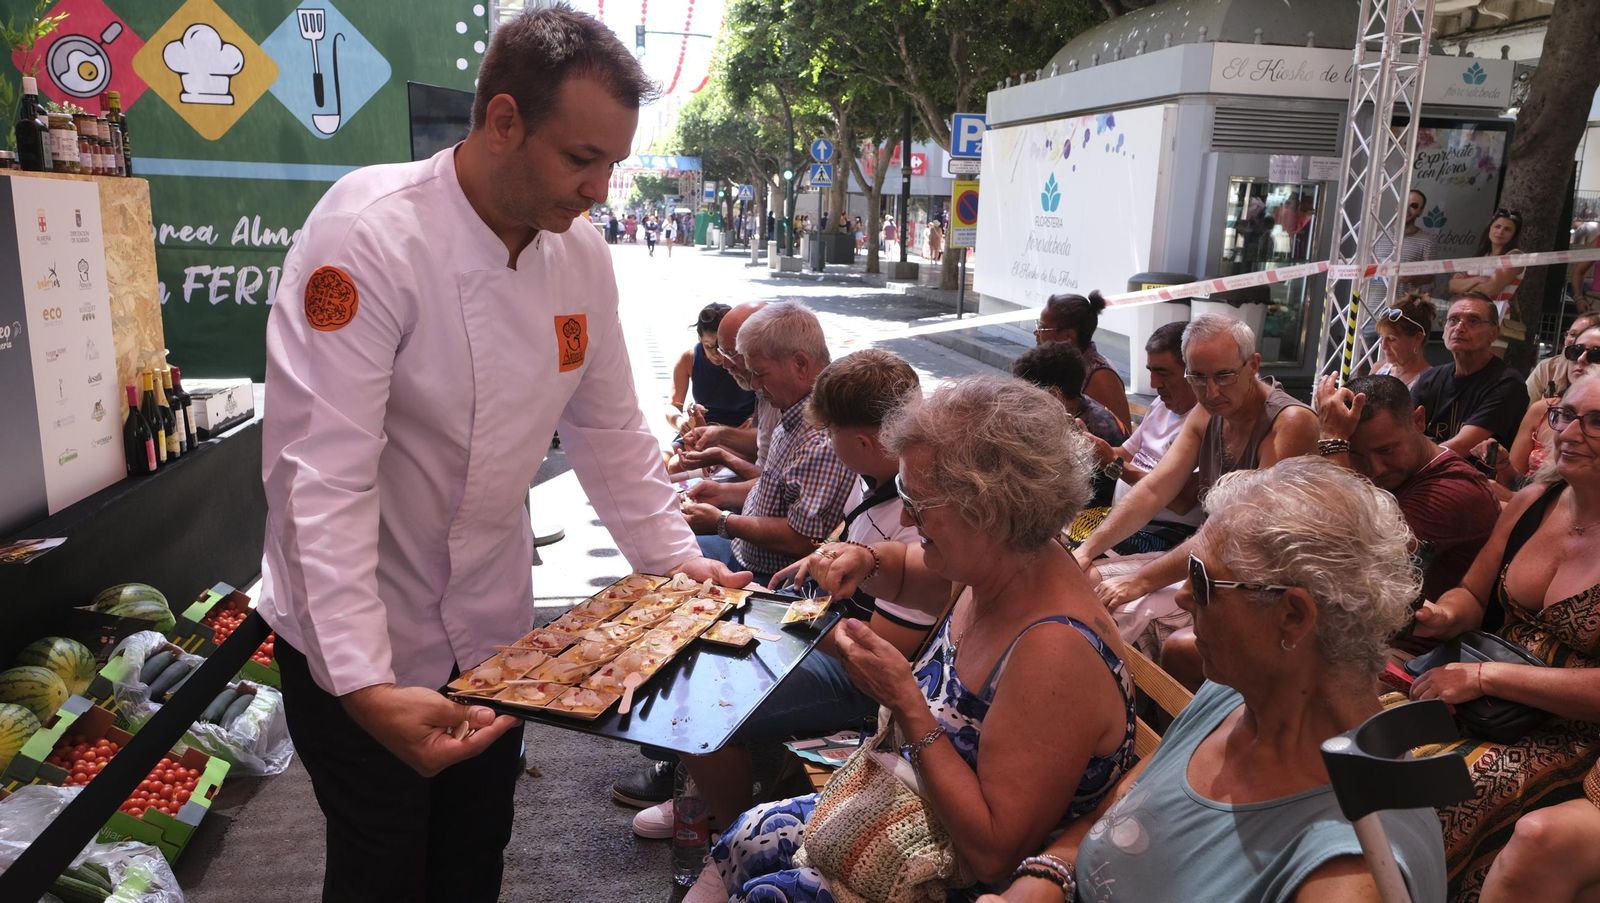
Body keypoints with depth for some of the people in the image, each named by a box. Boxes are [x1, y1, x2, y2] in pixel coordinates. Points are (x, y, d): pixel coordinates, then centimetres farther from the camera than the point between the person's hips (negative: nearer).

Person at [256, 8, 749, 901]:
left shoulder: (583, 255, -4)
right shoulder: (368, 234, -26)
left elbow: (610, 430, 6)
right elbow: (323, 475, -29)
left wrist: (674, 556, 0)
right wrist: (366, 685, -33)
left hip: (493, 624, 6)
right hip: (359, 646, -5)